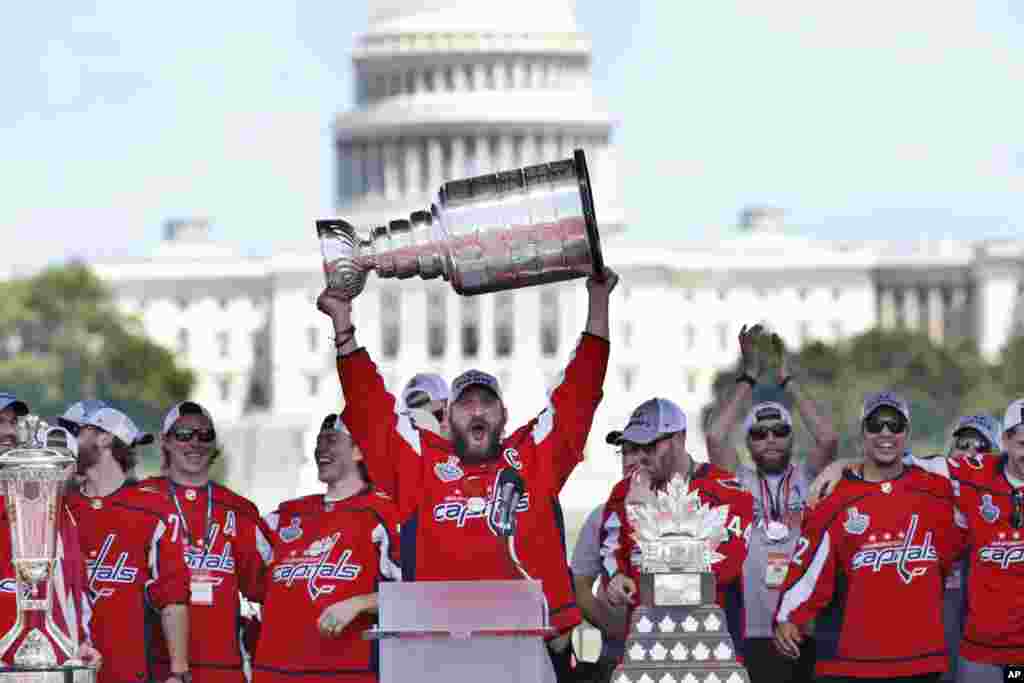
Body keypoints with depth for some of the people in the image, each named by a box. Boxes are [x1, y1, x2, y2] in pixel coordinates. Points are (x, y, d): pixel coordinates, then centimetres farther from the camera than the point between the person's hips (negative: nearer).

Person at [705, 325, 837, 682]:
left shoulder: (806, 478, 8)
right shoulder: (739, 482, 8)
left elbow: (828, 438, -9)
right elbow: (715, 438, -7)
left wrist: (787, 380, -3)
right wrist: (748, 377, -1)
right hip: (752, 636, 0)